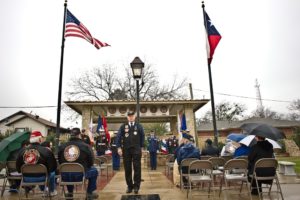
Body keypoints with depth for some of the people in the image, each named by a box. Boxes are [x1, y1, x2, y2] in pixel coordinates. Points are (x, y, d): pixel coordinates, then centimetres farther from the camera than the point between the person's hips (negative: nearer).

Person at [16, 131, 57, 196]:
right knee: (52, 172, 28)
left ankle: (43, 190, 60)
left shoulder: (22, 150, -9)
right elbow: (53, 166, -14)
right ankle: (52, 191, 42)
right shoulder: (46, 150, -19)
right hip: (41, 177, -4)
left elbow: (18, 166, 3)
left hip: (26, 178, 4)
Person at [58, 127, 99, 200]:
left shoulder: (61, 146, -2)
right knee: (94, 171, 24)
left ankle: (70, 192, 48)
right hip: (80, 175, -3)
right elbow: (91, 163, 0)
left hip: (65, 176, 4)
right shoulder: (86, 146, -10)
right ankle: (90, 193, 27)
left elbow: (60, 162, 13)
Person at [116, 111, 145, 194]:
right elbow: (118, 137, 3)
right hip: (126, 150, 1)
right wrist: (119, 147, -5)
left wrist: (141, 147, 7)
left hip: (136, 150, -1)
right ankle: (129, 186, 18)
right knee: (127, 168, 6)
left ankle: (136, 186, 11)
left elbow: (142, 137, 10)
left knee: (137, 168, 0)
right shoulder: (123, 126, 5)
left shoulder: (139, 126, 6)